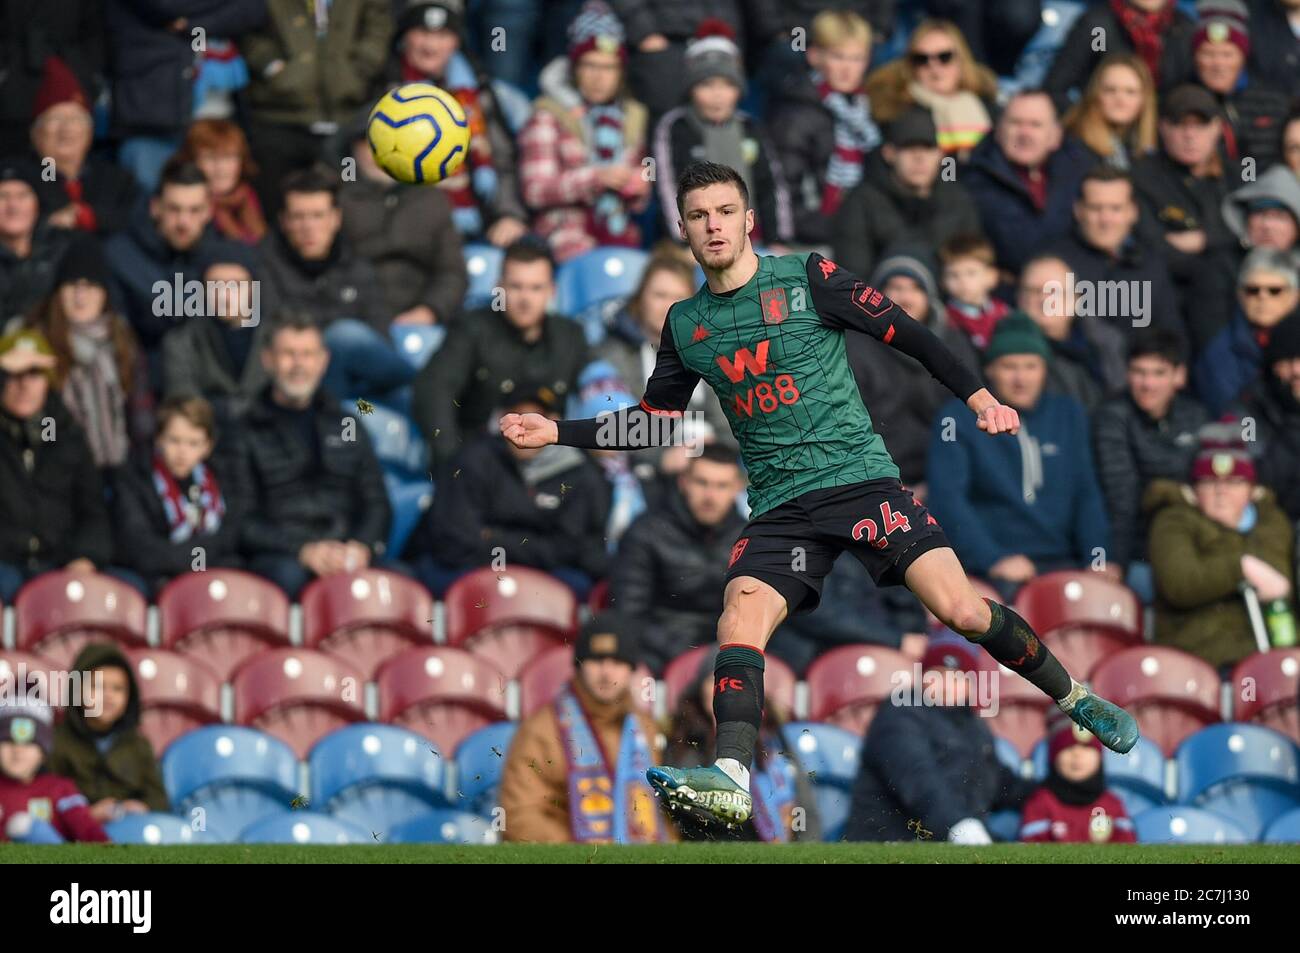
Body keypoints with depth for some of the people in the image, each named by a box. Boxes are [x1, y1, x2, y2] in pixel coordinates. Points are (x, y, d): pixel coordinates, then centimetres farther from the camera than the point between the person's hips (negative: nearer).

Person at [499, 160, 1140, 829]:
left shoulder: (809, 278, 0)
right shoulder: (685, 325, 12)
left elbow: (908, 336, 3)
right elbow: (652, 418, 23)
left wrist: (980, 398, -5)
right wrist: (556, 432, 14)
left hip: (862, 479, -3)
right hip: (780, 510, 3)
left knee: (960, 610, -17)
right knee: (741, 610, -25)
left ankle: (1075, 700, 5)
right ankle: (731, 779, -39)